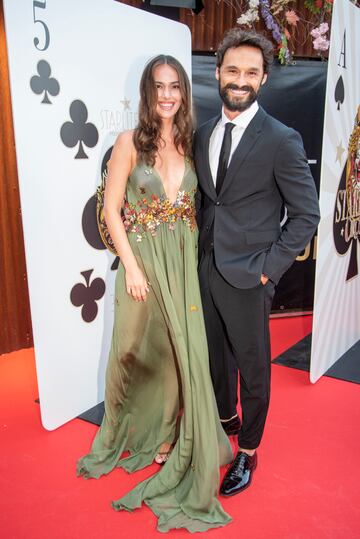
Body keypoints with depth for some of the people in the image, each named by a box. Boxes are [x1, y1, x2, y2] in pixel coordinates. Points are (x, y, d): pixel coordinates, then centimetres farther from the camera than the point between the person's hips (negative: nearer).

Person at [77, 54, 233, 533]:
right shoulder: (130, 142, -4)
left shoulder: (190, 144, 7)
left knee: (180, 348, 9)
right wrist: (131, 266, -12)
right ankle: (135, 428, 38)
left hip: (185, 260, 3)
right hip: (143, 259, -3)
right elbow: (111, 208, -6)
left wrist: (194, 256, 1)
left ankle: (166, 435, 32)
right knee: (141, 347, 10)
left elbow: (194, 206, 11)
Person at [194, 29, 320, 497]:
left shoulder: (281, 140, -11)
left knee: (252, 366, 11)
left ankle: (248, 451, 33)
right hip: (206, 268, 6)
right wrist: (201, 247, 6)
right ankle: (226, 418, 48)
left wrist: (269, 266, -13)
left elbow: (307, 214, -9)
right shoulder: (203, 134, 8)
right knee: (216, 354, 22)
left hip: (247, 277, -5)